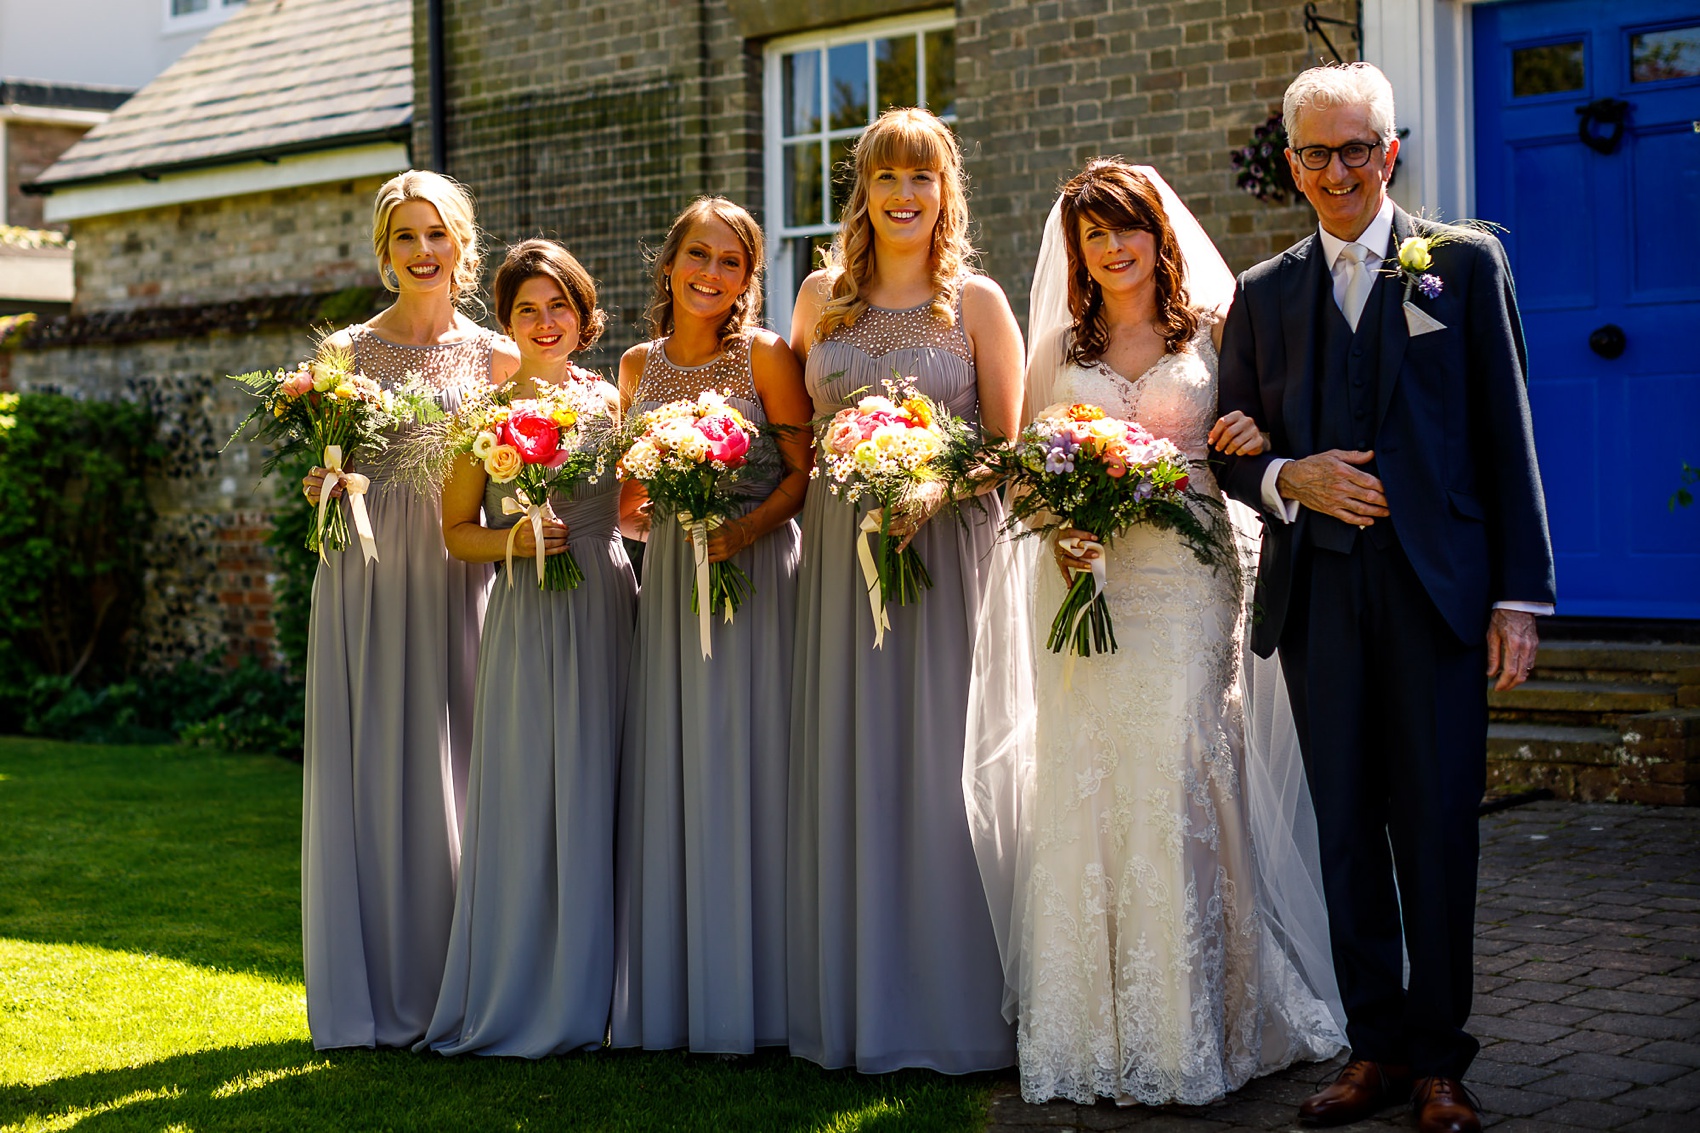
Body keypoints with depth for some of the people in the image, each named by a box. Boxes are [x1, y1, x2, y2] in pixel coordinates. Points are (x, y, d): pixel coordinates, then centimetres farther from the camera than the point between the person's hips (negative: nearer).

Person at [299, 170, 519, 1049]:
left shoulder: (494, 357, 9)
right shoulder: (345, 353, 8)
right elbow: (326, 473, 10)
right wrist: (323, 488, -11)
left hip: (456, 573, 0)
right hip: (367, 573, 0)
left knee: (454, 765, 0)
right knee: (370, 766, 0)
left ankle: (454, 985, 10)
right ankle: (374, 993, 7)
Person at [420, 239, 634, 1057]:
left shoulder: (613, 401, 7)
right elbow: (457, 531, 8)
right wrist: (516, 541, -9)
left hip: (605, 615, 1)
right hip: (523, 620, -1)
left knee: (591, 796, 1)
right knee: (520, 797, -1)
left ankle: (582, 999, 11)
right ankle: (512, 998, 9)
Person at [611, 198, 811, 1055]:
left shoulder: (765, 356, -3)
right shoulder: (638, 366, 10)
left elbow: (804, 469, -6)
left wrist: (744, 531, -20)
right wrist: (634, 512, -4)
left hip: (754, 575, -4)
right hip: (669, 579, 5)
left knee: (744, 766, -3)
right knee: (669, 773, 5)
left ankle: (748, 999, 6)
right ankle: (672, 996, 13)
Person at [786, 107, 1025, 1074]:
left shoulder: (977, 301, 1)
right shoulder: (821, 296, 10)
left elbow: (1005, 442, -1)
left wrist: (933, 492, -17)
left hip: (947, 545, -3)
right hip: (840, 547, 3)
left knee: (938, 760, -2)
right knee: (843, 761, 5)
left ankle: (950, 1008, 8)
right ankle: (854, 1005, 15)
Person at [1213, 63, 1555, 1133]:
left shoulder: (1467, 263, 6)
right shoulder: (1263, 293, 13)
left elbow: (1508, 437, 2)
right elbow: (1233, 449, 15)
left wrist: (1521, 595, -4)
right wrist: (1288, 479, -8)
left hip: (1434, 590, -2)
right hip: (1316, 594, 3)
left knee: (1438, 829, 0)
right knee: (1348, 829, 6)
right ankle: (1377, 1047, 16)